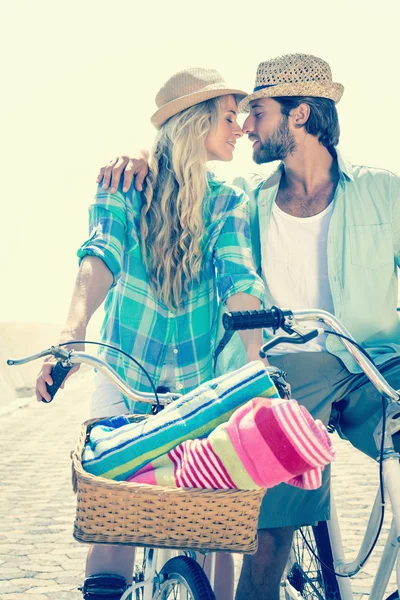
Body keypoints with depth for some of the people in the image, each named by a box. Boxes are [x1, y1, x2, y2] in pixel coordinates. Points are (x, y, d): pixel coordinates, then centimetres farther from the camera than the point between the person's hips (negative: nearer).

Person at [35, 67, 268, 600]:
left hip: (201, 378, 1)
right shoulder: (126, 183, -1)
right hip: (124, 372, -1)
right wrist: (72, 333, -39)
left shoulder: (228, 203, 4)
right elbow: (102, 255, -20)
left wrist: (254, 362, -31)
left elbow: (240, 280, -13)